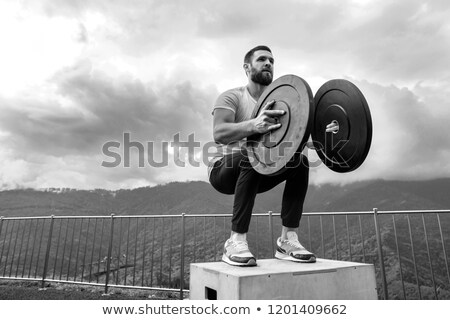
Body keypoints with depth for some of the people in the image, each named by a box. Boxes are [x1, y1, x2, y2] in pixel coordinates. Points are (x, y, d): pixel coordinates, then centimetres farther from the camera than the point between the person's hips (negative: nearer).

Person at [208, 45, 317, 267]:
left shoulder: (276, 103, 8)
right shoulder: (231, 97, -9)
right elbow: (219, 134, -28)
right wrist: (253, 125, -46)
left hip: (258, 174, 5)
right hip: (225, 170, -5)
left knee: (299, 161, -17)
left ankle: (287, 240, -15)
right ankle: (236, 242, -28)